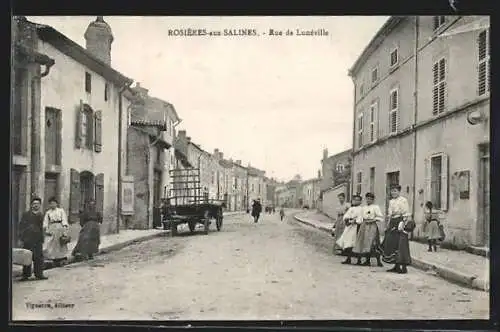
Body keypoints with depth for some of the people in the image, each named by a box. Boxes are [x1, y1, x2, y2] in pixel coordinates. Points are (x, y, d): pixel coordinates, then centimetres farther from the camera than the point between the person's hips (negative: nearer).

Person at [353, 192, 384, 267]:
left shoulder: (376, 207, -1)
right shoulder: (364, 207, 16)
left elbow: (380, 217, -5)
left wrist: (373, 220, -14)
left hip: (372, 226, -6)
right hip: (364, 226, 6)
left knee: (372, 244, -14)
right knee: (364, 243, 4)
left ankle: (378, 261, -10)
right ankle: (367, 260, 13)